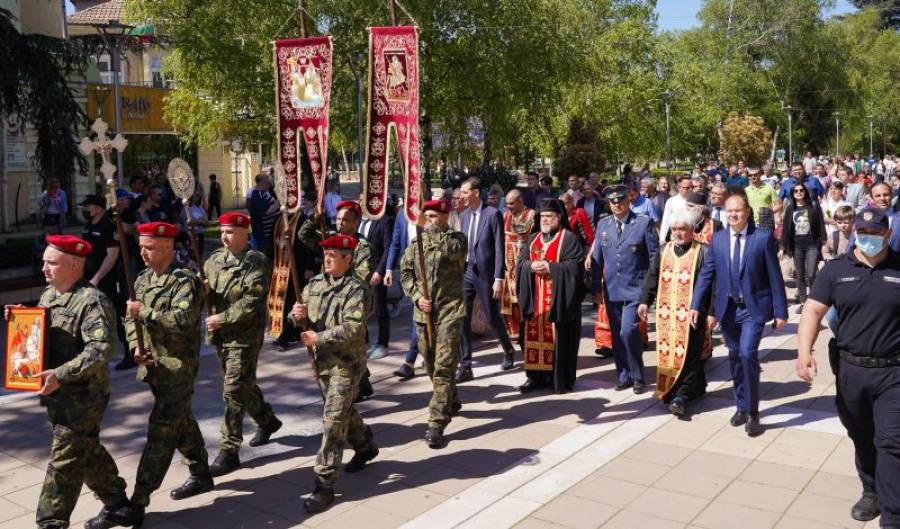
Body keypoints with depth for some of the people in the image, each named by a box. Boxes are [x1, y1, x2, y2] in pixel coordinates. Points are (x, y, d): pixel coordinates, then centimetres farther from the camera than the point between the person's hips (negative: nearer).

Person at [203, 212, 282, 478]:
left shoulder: (256, 262, -13)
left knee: (233, 391, -8)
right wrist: (201, 288, -10)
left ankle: (229, 451, -1)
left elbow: (252, 302, -20)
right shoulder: (215, 259, 8)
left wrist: (222, 318, -19)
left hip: (244, 336, -7)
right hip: (220, 336, 7)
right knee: (243, 384, 21)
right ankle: (267, 421, 43)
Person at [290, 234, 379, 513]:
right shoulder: (315, 284, 6)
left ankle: (325, 484, -2)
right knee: (343, 410, 24)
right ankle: (365, 447, 49)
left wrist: (319, 338, -24)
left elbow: (353, 329, -24)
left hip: (346, 363, -7)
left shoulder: (356, 289, -15)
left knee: (333, 420, -8)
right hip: (321, 361, 8)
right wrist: (298, 315, -12)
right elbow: (304, 320, 12)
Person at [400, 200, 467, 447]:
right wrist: (417, 297, -5)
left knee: (443, 367, -10)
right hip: (423, 312, 5)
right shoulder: (416, 243, 11)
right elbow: (405, 273, 9)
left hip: (449, 310, -5)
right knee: (431, 366, 15)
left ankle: (436, 424, -9)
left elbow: (454, 250, -23)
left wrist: (433, 230, -22)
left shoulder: (457, 239, 1)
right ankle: (451, 403, 39)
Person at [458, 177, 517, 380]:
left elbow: (499, 249, -11)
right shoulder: (463, 215, 9)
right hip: (465, 272, 5)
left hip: (485, 273, -5)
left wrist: (498, 278, -15)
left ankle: (508, 351, 35)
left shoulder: (493, 214, -9)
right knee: (462, 319, 0)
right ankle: (465, 366, 7)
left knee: (493, 317, 8)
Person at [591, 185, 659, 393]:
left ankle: (637, 376, 3)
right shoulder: (603, 225, 8)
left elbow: (654, 257, -2)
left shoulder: (644, 223, -3)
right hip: (611, 289, 4)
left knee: (628, 331, -15)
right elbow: (597, 258, 11)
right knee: (617, 336, 9)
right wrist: (596, 287, 7)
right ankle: (624, 376, 23)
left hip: (635, 288, -4)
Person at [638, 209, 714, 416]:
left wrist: (712, 312, -12)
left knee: (688, 354, -6)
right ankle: (696, 388, 24)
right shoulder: (664, 250, 10)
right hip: (667, 313, 5)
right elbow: (652, 276, 15)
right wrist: (645, 301, 8)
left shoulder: (703, 252, -7)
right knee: (668, 353, 9)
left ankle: (681, 396, -4)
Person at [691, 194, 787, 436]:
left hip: (753, 307, -4)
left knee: (747, 354, -17)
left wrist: (780, 311, -6)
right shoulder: (718, 239, 4)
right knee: (735, 357, 13)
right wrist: (696, 305, -2)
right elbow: (706, 273, 5)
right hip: (728, 308, 4)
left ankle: (752, 413, -3)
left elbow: (775, 276, -5)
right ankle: (742, 406, 30)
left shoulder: (763, 237, -6)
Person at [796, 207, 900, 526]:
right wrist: (804, 351, -22)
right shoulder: (837, 269, 0)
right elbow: (813, 310, -7)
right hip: (849, 369, 2)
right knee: (861, 439, 18)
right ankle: (872, 491, 40)